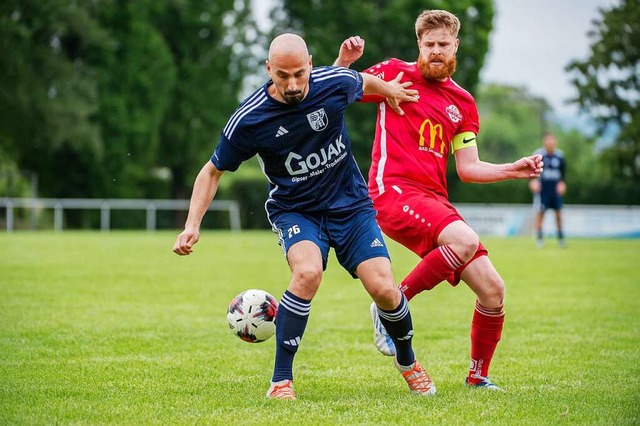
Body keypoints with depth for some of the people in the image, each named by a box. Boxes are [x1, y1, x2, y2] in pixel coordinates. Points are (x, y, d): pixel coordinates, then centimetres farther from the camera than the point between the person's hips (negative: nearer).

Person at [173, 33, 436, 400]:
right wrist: (193, 226, -15)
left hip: (350, 203, 2)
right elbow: (213, 171, -5)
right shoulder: (249, 120, -19)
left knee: (384, 290, -11)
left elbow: (364, 82, 11)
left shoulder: (336, 82, -16)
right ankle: (282, 380, -20)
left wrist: (389, 90, 30)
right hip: (295, 210, -2)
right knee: (308, 273, -32)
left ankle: (408, 361, 23)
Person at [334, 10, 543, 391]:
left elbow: (468, 168, 16)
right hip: (393, 189, -6)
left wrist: (512, 170, 3)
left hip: (436, 200, 6)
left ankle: (478, 376, 18)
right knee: (466, 240, -33)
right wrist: (344, 63, -9)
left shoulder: (463, 104, 16)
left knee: (493, 290, -3)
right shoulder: (394, 74, 5)